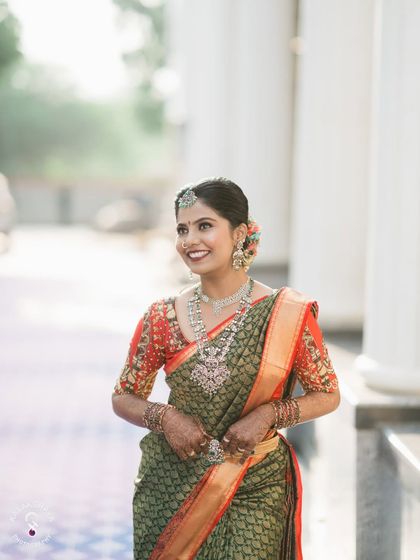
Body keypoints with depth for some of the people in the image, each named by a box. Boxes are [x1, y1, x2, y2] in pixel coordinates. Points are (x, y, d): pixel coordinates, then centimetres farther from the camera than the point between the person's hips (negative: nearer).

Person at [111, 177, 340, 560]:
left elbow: (327, 395, 1)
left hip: (254, 493, -1)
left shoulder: (287, 314, -9)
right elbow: (123, 398, 7)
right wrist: (165, 417, -13)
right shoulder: (163, 318, -3)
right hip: (170, 487, 2)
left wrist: (267, 414, -15)